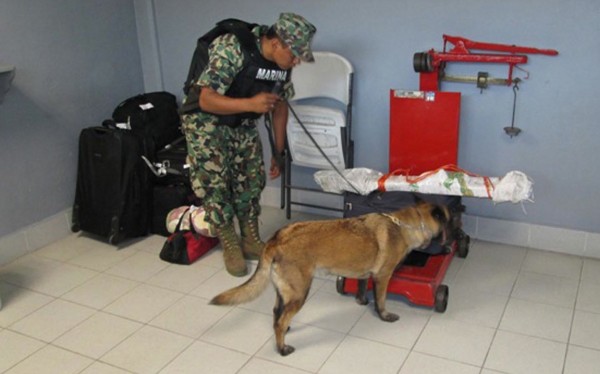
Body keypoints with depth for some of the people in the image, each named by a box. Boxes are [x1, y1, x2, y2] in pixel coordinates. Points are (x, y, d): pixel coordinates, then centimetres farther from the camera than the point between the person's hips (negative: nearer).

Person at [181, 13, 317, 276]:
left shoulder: (283, 62, -11)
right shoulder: (231, 49, -33)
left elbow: (280, 105, 0)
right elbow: (207, 100, -33)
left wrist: (278, 153, 2)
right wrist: (251, 104, -46)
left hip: (243, 124, 6)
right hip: (206, 121, -6)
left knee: (251, 180, 5)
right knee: (214, 183, -8)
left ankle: (251, 240, 20)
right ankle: (230, 248, 7)